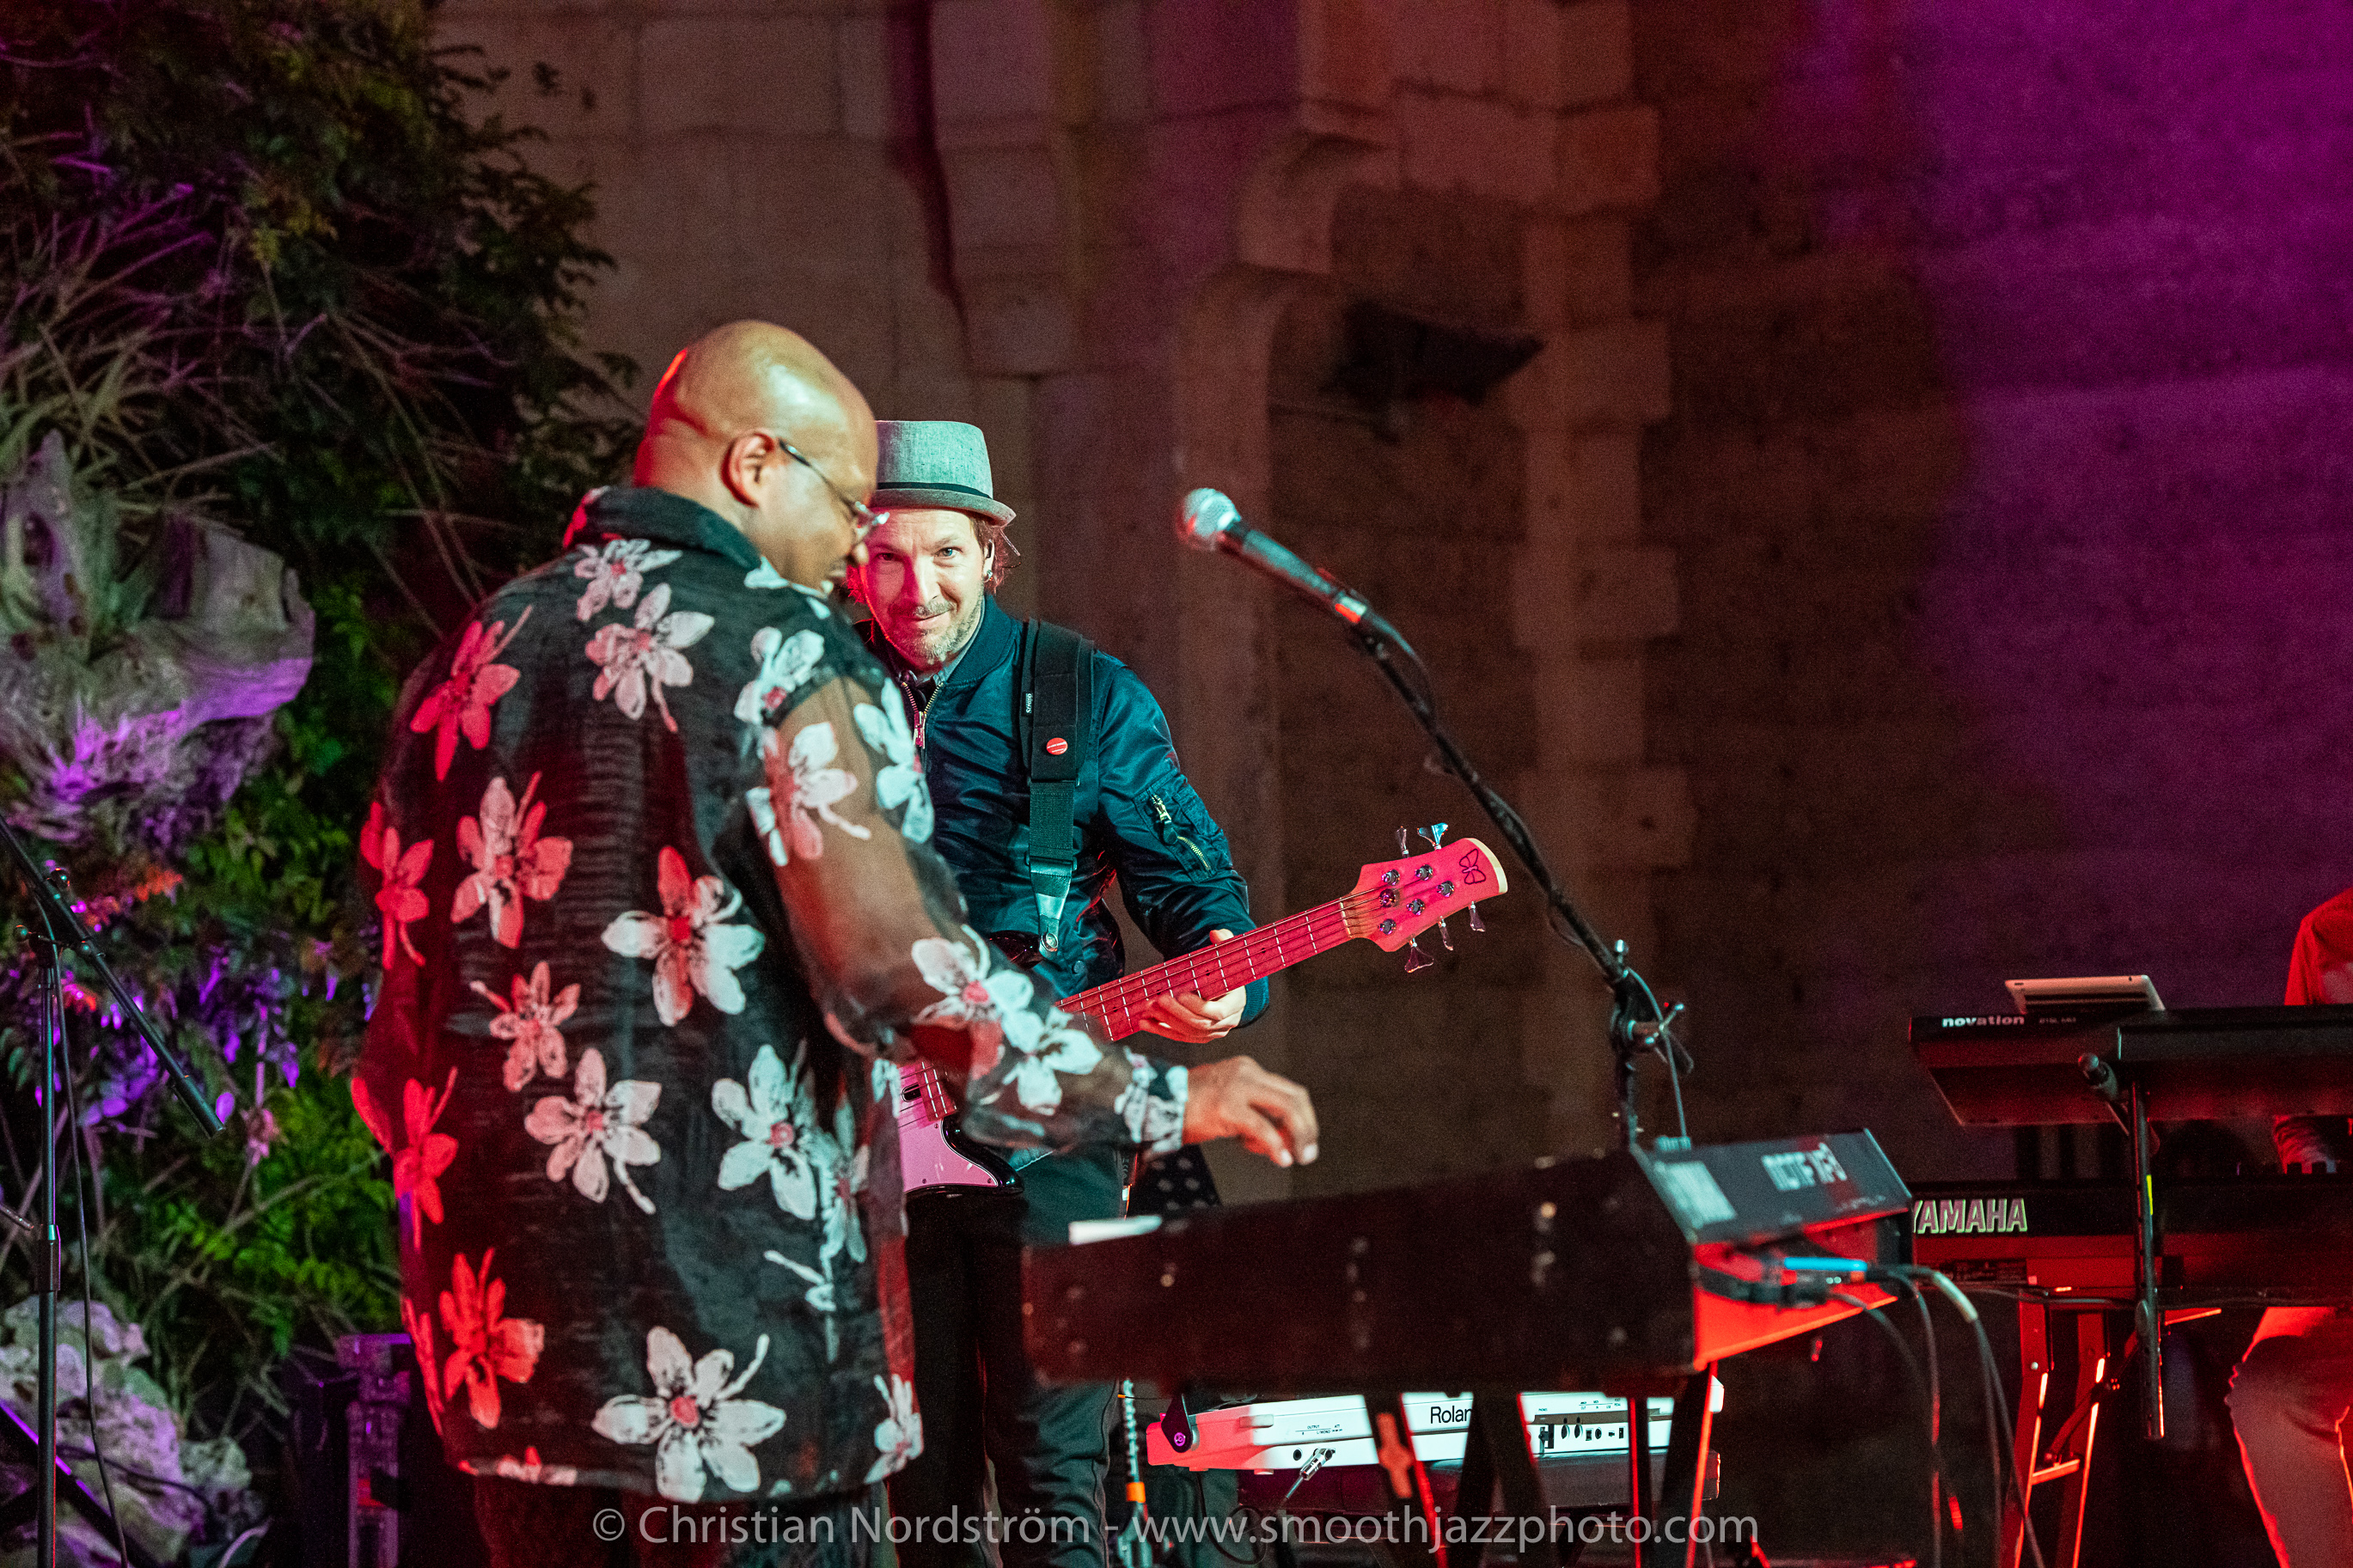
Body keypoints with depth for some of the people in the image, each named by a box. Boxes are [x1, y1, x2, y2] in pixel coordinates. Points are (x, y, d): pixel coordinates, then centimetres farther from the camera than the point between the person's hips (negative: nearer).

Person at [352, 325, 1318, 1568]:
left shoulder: (470, 659, 13)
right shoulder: (782, 656, -9)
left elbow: (404, 984, 17)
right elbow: (899, 972, -18)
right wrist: (1166, 1100, -10)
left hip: (501, 1329, 7)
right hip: (731, 1328, -7)